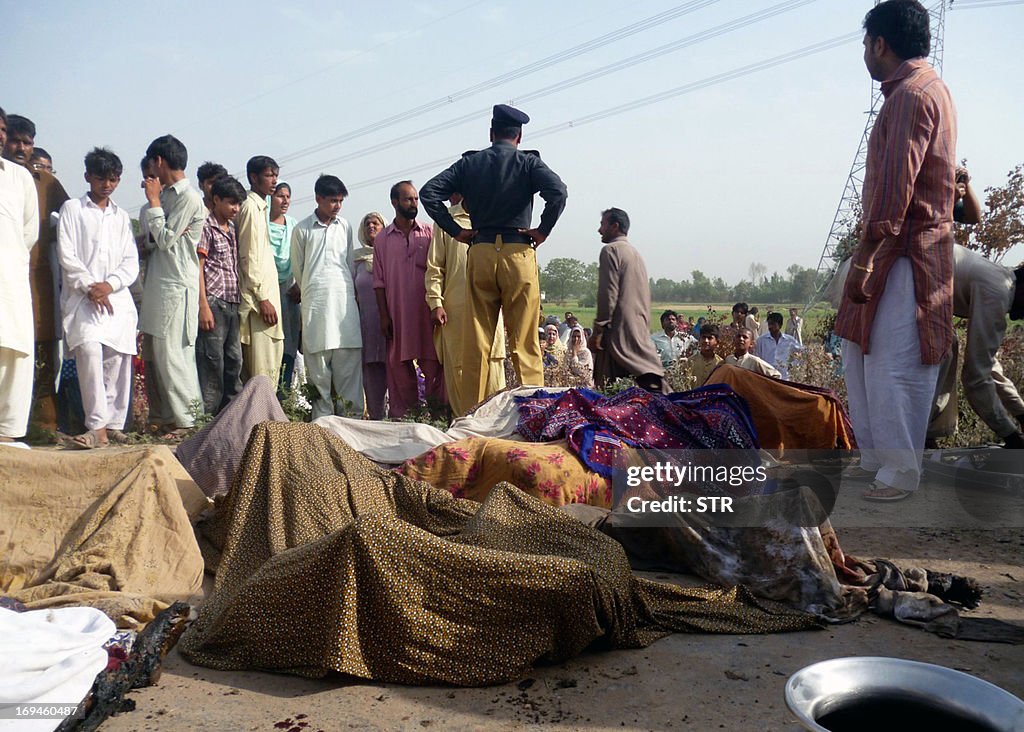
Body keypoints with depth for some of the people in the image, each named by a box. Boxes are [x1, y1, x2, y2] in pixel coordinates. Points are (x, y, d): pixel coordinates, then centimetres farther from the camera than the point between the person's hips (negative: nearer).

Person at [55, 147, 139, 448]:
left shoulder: (122, 216, 20)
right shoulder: (72, 209, 10)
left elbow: (132, 262, 10)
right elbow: (66, 256, 1)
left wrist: (109, 285, -6)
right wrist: (89, 287, -9)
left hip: (118, 298, 4)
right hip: (82, 297, -3)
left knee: (118, 358, -2)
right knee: (89, 351, -22)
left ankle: (114, 424, 5)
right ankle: (98, 427, -25)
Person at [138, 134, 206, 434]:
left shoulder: (189, 198, -9)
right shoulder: (166, 194, 16)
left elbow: (165, 239, -13)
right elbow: (152, 241, 17)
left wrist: (153, 201, -7)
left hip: (176, 287, -9)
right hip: (158, 283, 9)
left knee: (172, 354, -7)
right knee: (154, 353, 11)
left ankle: (183, 419, -1)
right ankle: (161, 415, 19)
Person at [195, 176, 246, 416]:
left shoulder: (232, 229, 17)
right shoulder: (206, 227, -4)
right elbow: (198, 268, -9)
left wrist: (241, 299, 13)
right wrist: (203, 306, -16)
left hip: (233, 304, 8)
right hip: (214, 302, -7)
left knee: (234, 361, 11)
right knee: (212, 362, -5)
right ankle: (208, 416, 1)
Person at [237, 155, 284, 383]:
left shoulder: (261, 207, 20)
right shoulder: (250, 207, -8)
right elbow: (248, 258, -15)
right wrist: (263, 298, -18)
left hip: (267, 293, 10)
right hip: (258, 298, -10)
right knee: (263, 372, -10)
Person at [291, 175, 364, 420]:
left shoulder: (345, 227, 12)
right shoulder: (302, 229, 3)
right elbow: (297, 268, 10)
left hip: (345, 298, 2)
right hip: (315, 301, -2)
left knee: (350, 355, -1)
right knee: (318, 358, -2)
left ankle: (352, 412, 4)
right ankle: (323, 415, 5)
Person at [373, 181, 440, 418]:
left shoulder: (430, 232, 7)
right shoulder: (382, 239, 10)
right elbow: (379, 281, 8)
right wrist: (384, 315, 0)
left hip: (427, 311, -1)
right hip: (397, 313, 1)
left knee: (433, 365, -3)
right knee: (399, 365, 4)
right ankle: (403, 418, 10)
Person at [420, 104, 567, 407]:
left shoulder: (470, 163, 11)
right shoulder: (529, 163, 4)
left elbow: (429, 192, 4)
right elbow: (558, 192, -14)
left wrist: (456, 231, 6)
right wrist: (543, 230, -4)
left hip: (479, 252, 2)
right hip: (518, 251, -2)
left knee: (477, 340, 6)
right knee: (524, 340, 1)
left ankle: (475, 410, 9)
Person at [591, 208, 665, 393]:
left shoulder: (610, 250, -4)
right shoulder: (636, 253, 23)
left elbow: (609, 294, -14)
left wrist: (599, 329, -13)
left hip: (619, 331, -9)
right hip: (640, 333, 9)